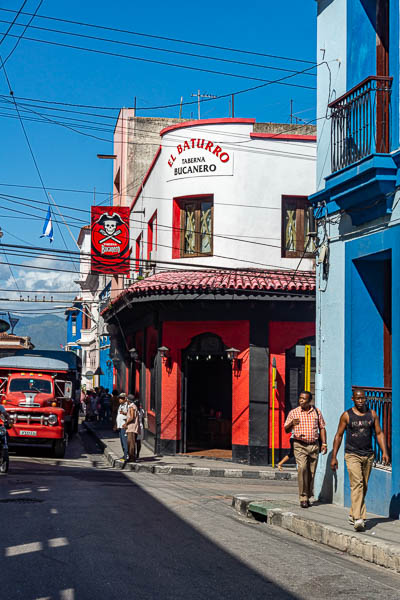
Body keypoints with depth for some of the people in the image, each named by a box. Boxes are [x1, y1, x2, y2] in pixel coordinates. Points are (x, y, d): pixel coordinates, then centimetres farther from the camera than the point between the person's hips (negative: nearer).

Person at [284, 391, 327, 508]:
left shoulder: (317, 412, 8)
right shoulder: (293, 412, 3)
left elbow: (322, 428, 14)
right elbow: (286, 430, 5)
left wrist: (324, 443, 5)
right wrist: (291, 424, -17)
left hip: (314, 445, 3)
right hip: (300, 445, -2)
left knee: (311, 472, 4)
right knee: (302, 468, -20)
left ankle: (308, 497, 18)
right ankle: (303, 497, -16)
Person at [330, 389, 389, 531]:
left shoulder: (372, 414, 7)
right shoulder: (347, 415, -1)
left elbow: (379, 433, 10)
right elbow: (339, 436, 3)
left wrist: (384, 452, -2)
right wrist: (334, 457, 0)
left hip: (368, 455, 4)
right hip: (352, 455, -4)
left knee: (364, 487, 11)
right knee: (357, 484, -18)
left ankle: (353, 514, 28)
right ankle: (358, 518, -25)